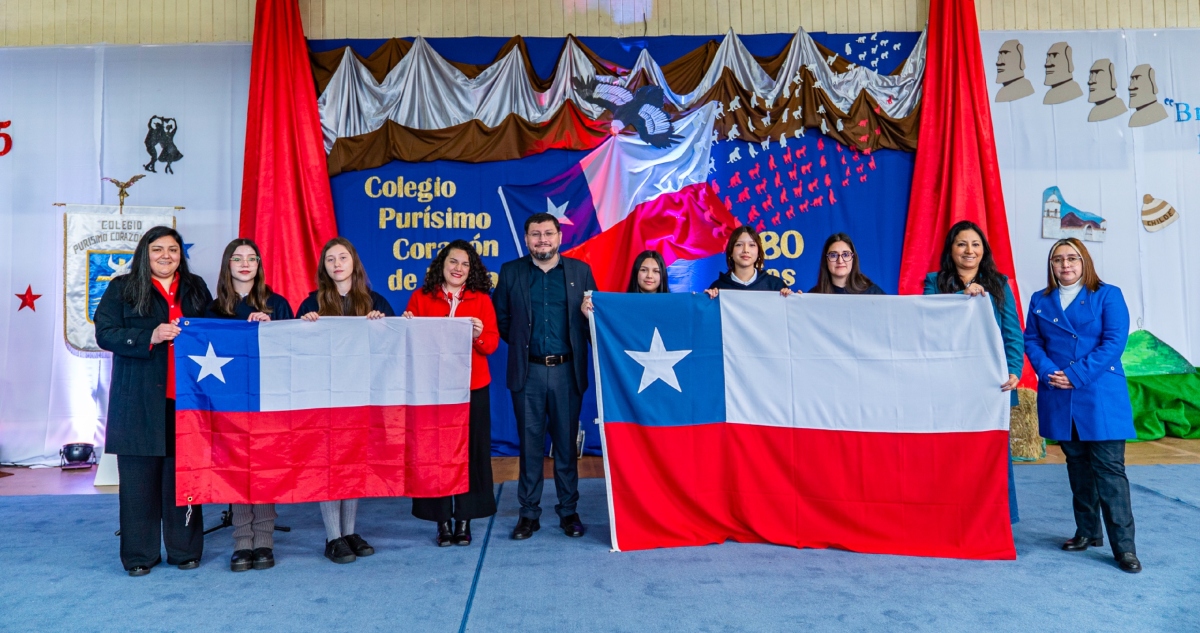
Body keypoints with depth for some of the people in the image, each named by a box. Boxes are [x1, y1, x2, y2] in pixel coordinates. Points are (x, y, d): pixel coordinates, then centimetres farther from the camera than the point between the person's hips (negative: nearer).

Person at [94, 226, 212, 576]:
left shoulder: (196, 288, 15)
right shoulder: (122, 288, 6)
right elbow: (105, 333, -4)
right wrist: (151, 336, -16)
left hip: (186, 397, 2)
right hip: (140, 401, -2)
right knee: (139, 478, 2)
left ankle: (185, 550, 16)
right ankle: (139, 555, 14)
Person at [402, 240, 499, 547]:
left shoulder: (481, 299, 7)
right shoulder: (421, 298, 6)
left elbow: (492, 343, 2)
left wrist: (479, 335, -18)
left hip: (472, 387, 1)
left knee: (470, 451, 2)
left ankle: (464, 520, 14)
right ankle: (443, 521, 12)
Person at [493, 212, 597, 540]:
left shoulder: (580, 270, 6)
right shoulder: (511, 272, 7)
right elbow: (500, 319, 8)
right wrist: (520, 342, 1)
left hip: (567, 371, 0)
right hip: (528, 372, 0)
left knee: (566, 443, 7)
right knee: (530, 444, 6)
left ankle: (569, 511, 19)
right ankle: (529, 513, 17)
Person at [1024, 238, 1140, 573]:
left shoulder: (1108, 295, 1)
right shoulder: (1040, 301, 12)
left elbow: (1115, 341, -8)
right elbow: (1032, 341, 6)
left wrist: (1075, 375, -15)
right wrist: (1048, 372, -13)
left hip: (1101, 396, -4)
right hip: (1059, 399, 4)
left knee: (1109, 468, -6)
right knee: (1077, 464, 12)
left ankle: (1124, 545, -1)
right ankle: (1088, 532, 24)